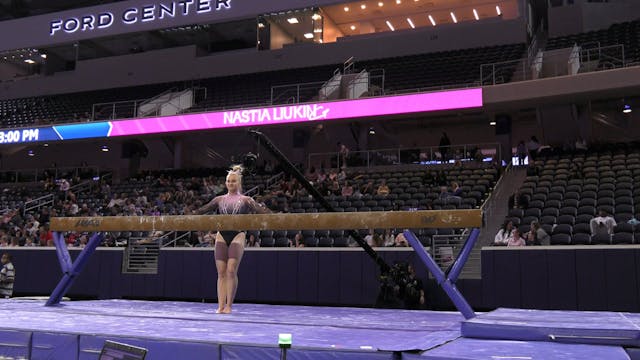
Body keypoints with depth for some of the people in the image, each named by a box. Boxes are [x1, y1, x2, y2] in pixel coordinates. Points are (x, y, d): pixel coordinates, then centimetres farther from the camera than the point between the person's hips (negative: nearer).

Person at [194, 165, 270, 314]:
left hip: (237, 236, -3)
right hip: (221, 236, 3)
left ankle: (229, 305, -3)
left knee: (231, 271, -11)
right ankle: (221, 306, 0)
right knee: (221, 272, -1)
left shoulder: (245, 200, 9)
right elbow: (203, 209, 13)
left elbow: (259, 209, -5)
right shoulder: (220, 199, 16)